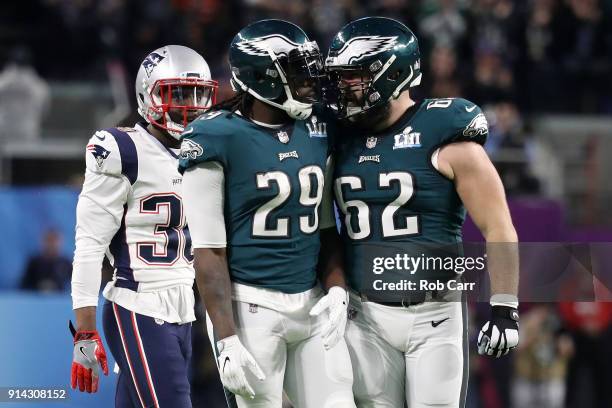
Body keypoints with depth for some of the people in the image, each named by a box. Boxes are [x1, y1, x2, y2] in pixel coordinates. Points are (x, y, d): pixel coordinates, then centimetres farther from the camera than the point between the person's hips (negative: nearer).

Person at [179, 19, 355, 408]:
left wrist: (338, 290, 0)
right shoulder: (218, 140, -11)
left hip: (312, 304, 6)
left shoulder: (317, 133, 8)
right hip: (250, 309, -6)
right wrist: (226, 339, -15)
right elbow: (209, 250, -11)